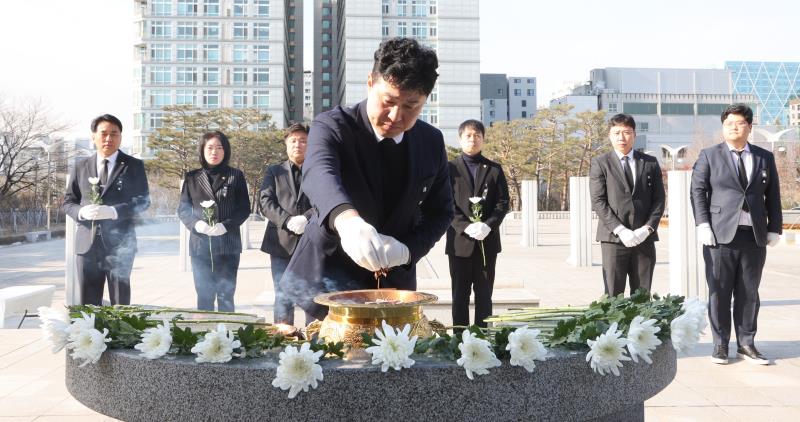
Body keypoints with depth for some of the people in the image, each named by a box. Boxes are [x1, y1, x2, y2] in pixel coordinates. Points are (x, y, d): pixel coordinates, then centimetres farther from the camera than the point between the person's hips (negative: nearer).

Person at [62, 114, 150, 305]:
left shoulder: (134, 166, 3)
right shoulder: (80, 166, 12)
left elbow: (143, 201, -2)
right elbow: (67, 202, 13)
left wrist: (113, 211, -18)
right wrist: (81, 212, -11)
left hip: (119, 244, -3)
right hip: (87, 244, 3)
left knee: (120, 305, 2)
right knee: (87, 305, 6)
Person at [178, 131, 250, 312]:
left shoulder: (235, 175, 6)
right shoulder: (192, 177, 11)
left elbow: (244, 209, 3)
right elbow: (183, 209, 9)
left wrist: (226, 225, -13)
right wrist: (196, 224, -11)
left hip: (228, 244, -1)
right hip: (200, 244, 1)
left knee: (226, 295, 0)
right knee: (204, 295, 3)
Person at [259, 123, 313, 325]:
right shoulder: (273, 172, 13)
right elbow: (266, 203, 1)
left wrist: (306, 219, -19)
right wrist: (289, 221, -15)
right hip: (282, 242, 1)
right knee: (283, 298, 2)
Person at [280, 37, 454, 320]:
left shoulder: (432, 142, -1)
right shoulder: (332, 125, -15)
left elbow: (440, 211, 7)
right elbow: (319, 173, -36)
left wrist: (408, 250, -12)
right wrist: (346, 219, -57)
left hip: (394, 282, 4)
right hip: (328, 278, -3)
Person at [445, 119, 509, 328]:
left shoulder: (494, 169, 11)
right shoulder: (450, 168, 4)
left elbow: (503, 202, 3)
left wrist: (488, 225, -13)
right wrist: (465, 227, -17)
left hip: (487, 241, 2)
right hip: (460, 240, -2)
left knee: (484, 294, 6)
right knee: (460, 295, 3)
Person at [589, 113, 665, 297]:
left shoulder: (650, 163, 12)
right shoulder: (600, 163, 4)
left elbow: (658, 200, 8)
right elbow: (598, 202, -4)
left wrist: (647, 228, -7)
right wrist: (620, 230, -14)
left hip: (644, 238, 3)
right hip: (613, 238, -2)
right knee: (613, 296, -3)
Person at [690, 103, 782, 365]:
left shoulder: (765, 158, 14)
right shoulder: (709, 156, 6)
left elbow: (773, 196, 12)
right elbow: (697, 191, 0)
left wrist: (775, 228, 5)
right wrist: (703, 225, -10)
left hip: (755, 236, 3)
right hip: (721, 235, -2)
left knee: (749, 292, 7)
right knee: (719, 292, 0)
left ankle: (746, 344, 16)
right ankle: (720, 345, 9)